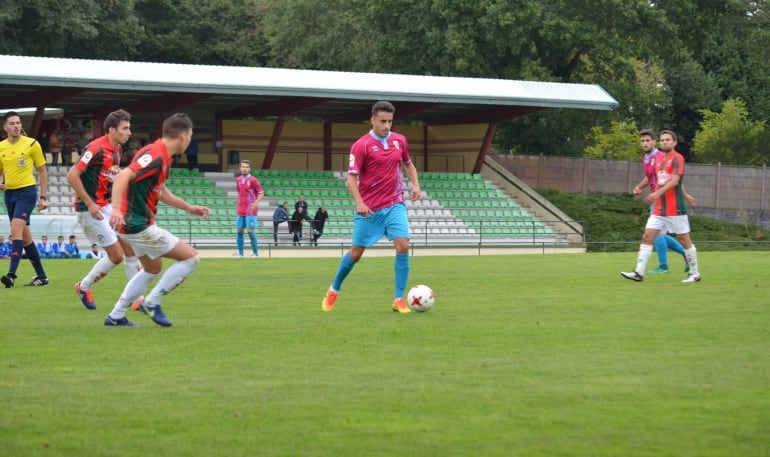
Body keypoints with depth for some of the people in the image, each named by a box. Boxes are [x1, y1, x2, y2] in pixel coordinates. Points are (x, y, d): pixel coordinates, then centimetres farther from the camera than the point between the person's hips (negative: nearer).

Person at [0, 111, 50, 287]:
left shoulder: (31, 144, -4)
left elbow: (43, 171, 1)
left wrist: (43, 197, -3)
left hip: (27, 191, -6)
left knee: (16, 230, -22)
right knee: (25, 237, 9)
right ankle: (41, 276, 18)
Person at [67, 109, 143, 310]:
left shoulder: (117, 149, 7)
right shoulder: (96, 148, -19)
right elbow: (72, 175, -22)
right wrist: (90, 204, -22)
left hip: (108, 206, 9)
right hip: (91, 209, -9)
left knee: (130, 249, 3)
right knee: (116, 255, -7)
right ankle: (84, 287, 14)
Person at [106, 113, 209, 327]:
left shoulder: (162, 157, 12)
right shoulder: (156, 155, -20)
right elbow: (123, 176, -32)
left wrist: (189, 208, 29)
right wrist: (116, 209, -44)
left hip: (134, 224, 10)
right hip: (139, 226, -10)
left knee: (153, 269, 27)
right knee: (191, 257, -4)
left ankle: (116, 316, 27)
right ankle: (152, 303, 1)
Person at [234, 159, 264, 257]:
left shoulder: (253, 180, -8)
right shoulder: (238, 180, 10)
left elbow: (261, 193, -8)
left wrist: (256, 203, -23)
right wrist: (239, 206, 16)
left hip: (250, 210, -6)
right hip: (240, 210, 6)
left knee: (250, 231, -10)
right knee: (239, 231, 5)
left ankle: (255, 253, 0)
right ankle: (240, 253, 12)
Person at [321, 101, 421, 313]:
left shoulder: (400, 141, 5)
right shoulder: (361, 145, -10)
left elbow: (408, 164, 23)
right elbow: (351, 177, -11)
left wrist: (415, 184, 6)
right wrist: (359, 203, -24)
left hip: (395, 205, 3)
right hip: (369, 208, -3)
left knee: (402, 246, -14)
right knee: (356, 252, 5)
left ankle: (399, 300, -7)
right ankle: (334, 290, 29)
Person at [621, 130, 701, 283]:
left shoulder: (677, 158, -8)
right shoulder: (659, 161, 15)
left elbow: (675, 180, -20)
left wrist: (658, 193, -28)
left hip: (675, 209, -7)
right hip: (659, 209, 7)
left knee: (684, 240, 1)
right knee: (647, 237, -3)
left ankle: (694, 273, 12)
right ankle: (639, 272, -7)